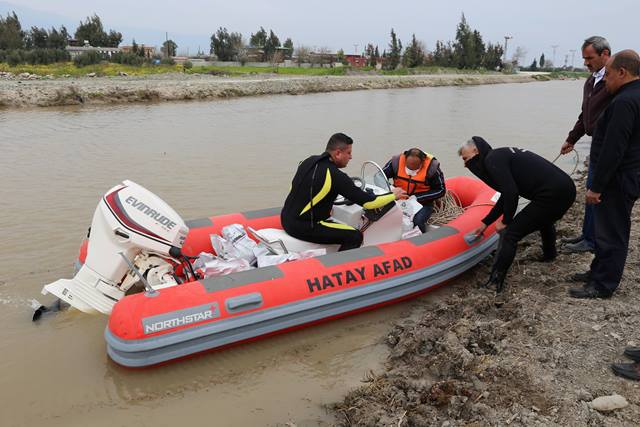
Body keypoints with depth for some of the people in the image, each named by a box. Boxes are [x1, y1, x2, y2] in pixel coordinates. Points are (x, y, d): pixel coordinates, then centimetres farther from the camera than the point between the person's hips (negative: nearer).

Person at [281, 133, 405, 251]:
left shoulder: (310, 160, 5)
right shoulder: (336, 176, -19)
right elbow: (367, 201, -15)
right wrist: (393, 195, 1)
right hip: (303, 227, -9)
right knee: (355, 236, -7)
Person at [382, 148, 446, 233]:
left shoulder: (432, 167, -13)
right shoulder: (397, 161, -8)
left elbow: (440, 190, -4)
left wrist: (416, 197, -15)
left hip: (422, 203, -2)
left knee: (417, 221, -33)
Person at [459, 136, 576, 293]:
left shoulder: (492, 159, -8)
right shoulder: (503, 154, 22)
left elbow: (511, 193, -19)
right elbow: (506, 196, 28)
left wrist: (505, 221, -3)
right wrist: (485, 223, 32)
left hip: (551, 195, -10)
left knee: (510, 234, -9)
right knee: (544, 220, 39)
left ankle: (494, 285, -9)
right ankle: (549, 255, 64)